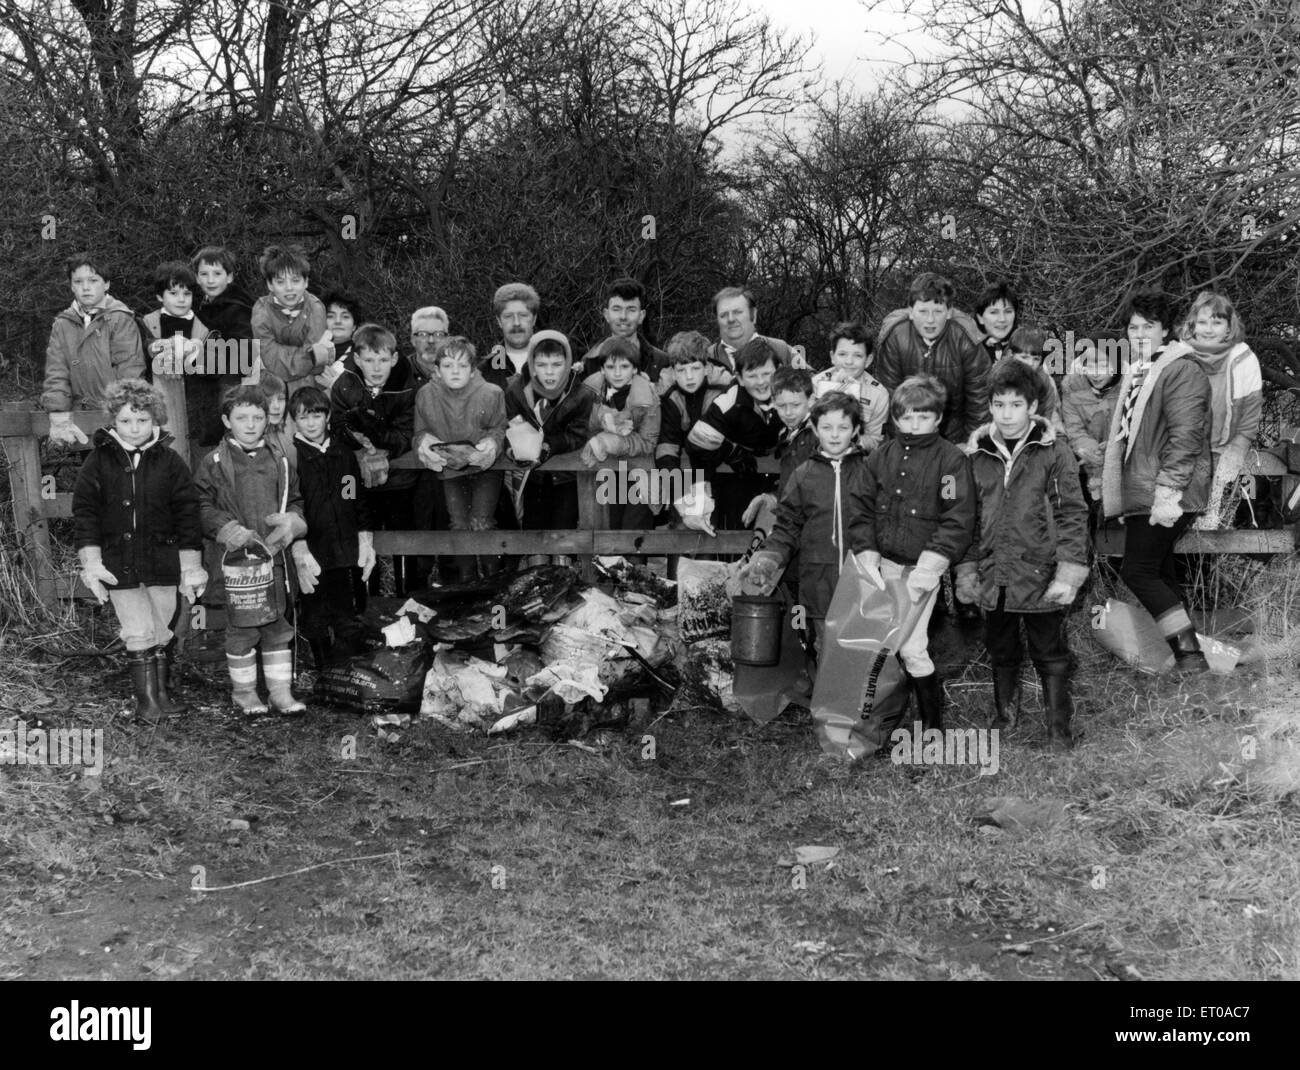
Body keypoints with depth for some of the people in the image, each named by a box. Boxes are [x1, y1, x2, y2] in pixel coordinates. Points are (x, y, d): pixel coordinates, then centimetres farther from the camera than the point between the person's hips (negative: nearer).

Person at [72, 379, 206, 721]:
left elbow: (187, 514, 2)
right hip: (119, 562, -1)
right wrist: (91, 562, -6)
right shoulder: (99, 461, 0)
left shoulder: (169, 462, 1)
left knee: (160, 632, 9)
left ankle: (160, 694, 20)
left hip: (163, 561, 1)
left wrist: (191, 567, 0)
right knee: (138, 633, -4)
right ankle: (146, 699, 2)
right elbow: (84, 512, 1)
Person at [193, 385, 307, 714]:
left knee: (277, 625, 7)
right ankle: (243, 690, 17)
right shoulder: (213, 462, 0)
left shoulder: (279, 462, 12)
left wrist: (291, 522, -2)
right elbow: (203, 507, -2)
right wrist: (232, 532, -14)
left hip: (274, 556, 3)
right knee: (241, 627, 2)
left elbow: (295, 500, 18)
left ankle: (281, 691, 14)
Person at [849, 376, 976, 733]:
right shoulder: (881, 456, 8)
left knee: (911, 647, -9)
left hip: (922, 567, -5)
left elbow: (958, 520, -11)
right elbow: (861, 507, 9)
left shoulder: (951, 459, -6)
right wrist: (867, 555, -2)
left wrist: (928, 567, -17)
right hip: (884, 565, 5)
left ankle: (933, 723, 5)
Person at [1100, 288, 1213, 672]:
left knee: (1137, 571, -11)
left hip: (1164, 496, -10)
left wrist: (1168, 491, -25)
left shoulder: (1182, 371, -11)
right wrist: (1120, 493, 23)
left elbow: (1185, 435, -20)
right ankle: (1186, 654, 19)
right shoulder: (1136, 374, 18)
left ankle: (1188, 651, -7)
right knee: (1159, 572, 12)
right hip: (1142, 495, 10)